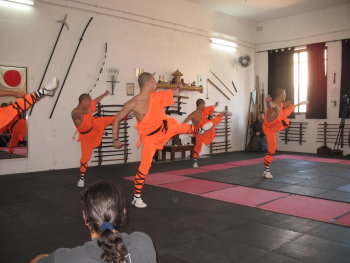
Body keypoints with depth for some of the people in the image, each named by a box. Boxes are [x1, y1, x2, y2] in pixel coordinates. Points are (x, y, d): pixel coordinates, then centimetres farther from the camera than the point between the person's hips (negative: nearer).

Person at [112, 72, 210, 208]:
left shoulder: (156, 96, -12)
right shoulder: (133, 104, -28)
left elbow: (171, 93, 12)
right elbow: (117, 119, -18)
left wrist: (179, 88, 29)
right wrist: (115, 139, -23)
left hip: (165, 128, 6)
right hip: (149, 137, -6)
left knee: (182, 127, 26)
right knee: (144, 167, -8)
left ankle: (199, 130, 65)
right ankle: (136, 198, 7)